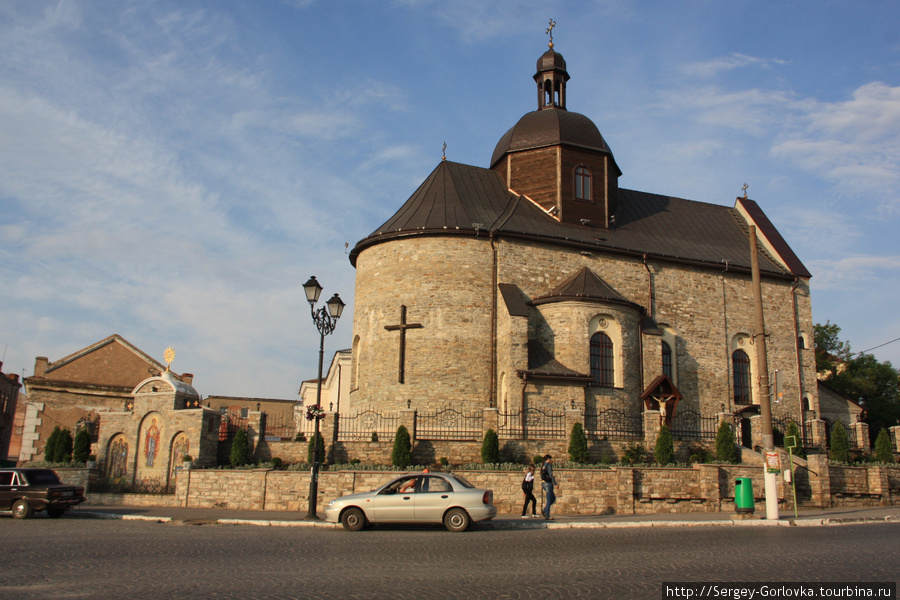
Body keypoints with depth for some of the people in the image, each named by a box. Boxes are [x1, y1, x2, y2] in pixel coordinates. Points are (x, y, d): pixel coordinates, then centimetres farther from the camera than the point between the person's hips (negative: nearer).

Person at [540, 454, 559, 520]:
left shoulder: (543, 466, 17)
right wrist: (555, 484, -18)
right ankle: (547, 516, -4)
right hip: (548, 483, -9)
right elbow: (550, 475, -18)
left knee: (553, 498, 16)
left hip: (543, 482, 9)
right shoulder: (548, 465, -10)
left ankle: (544, 510, 7)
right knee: (548, 500, -5)